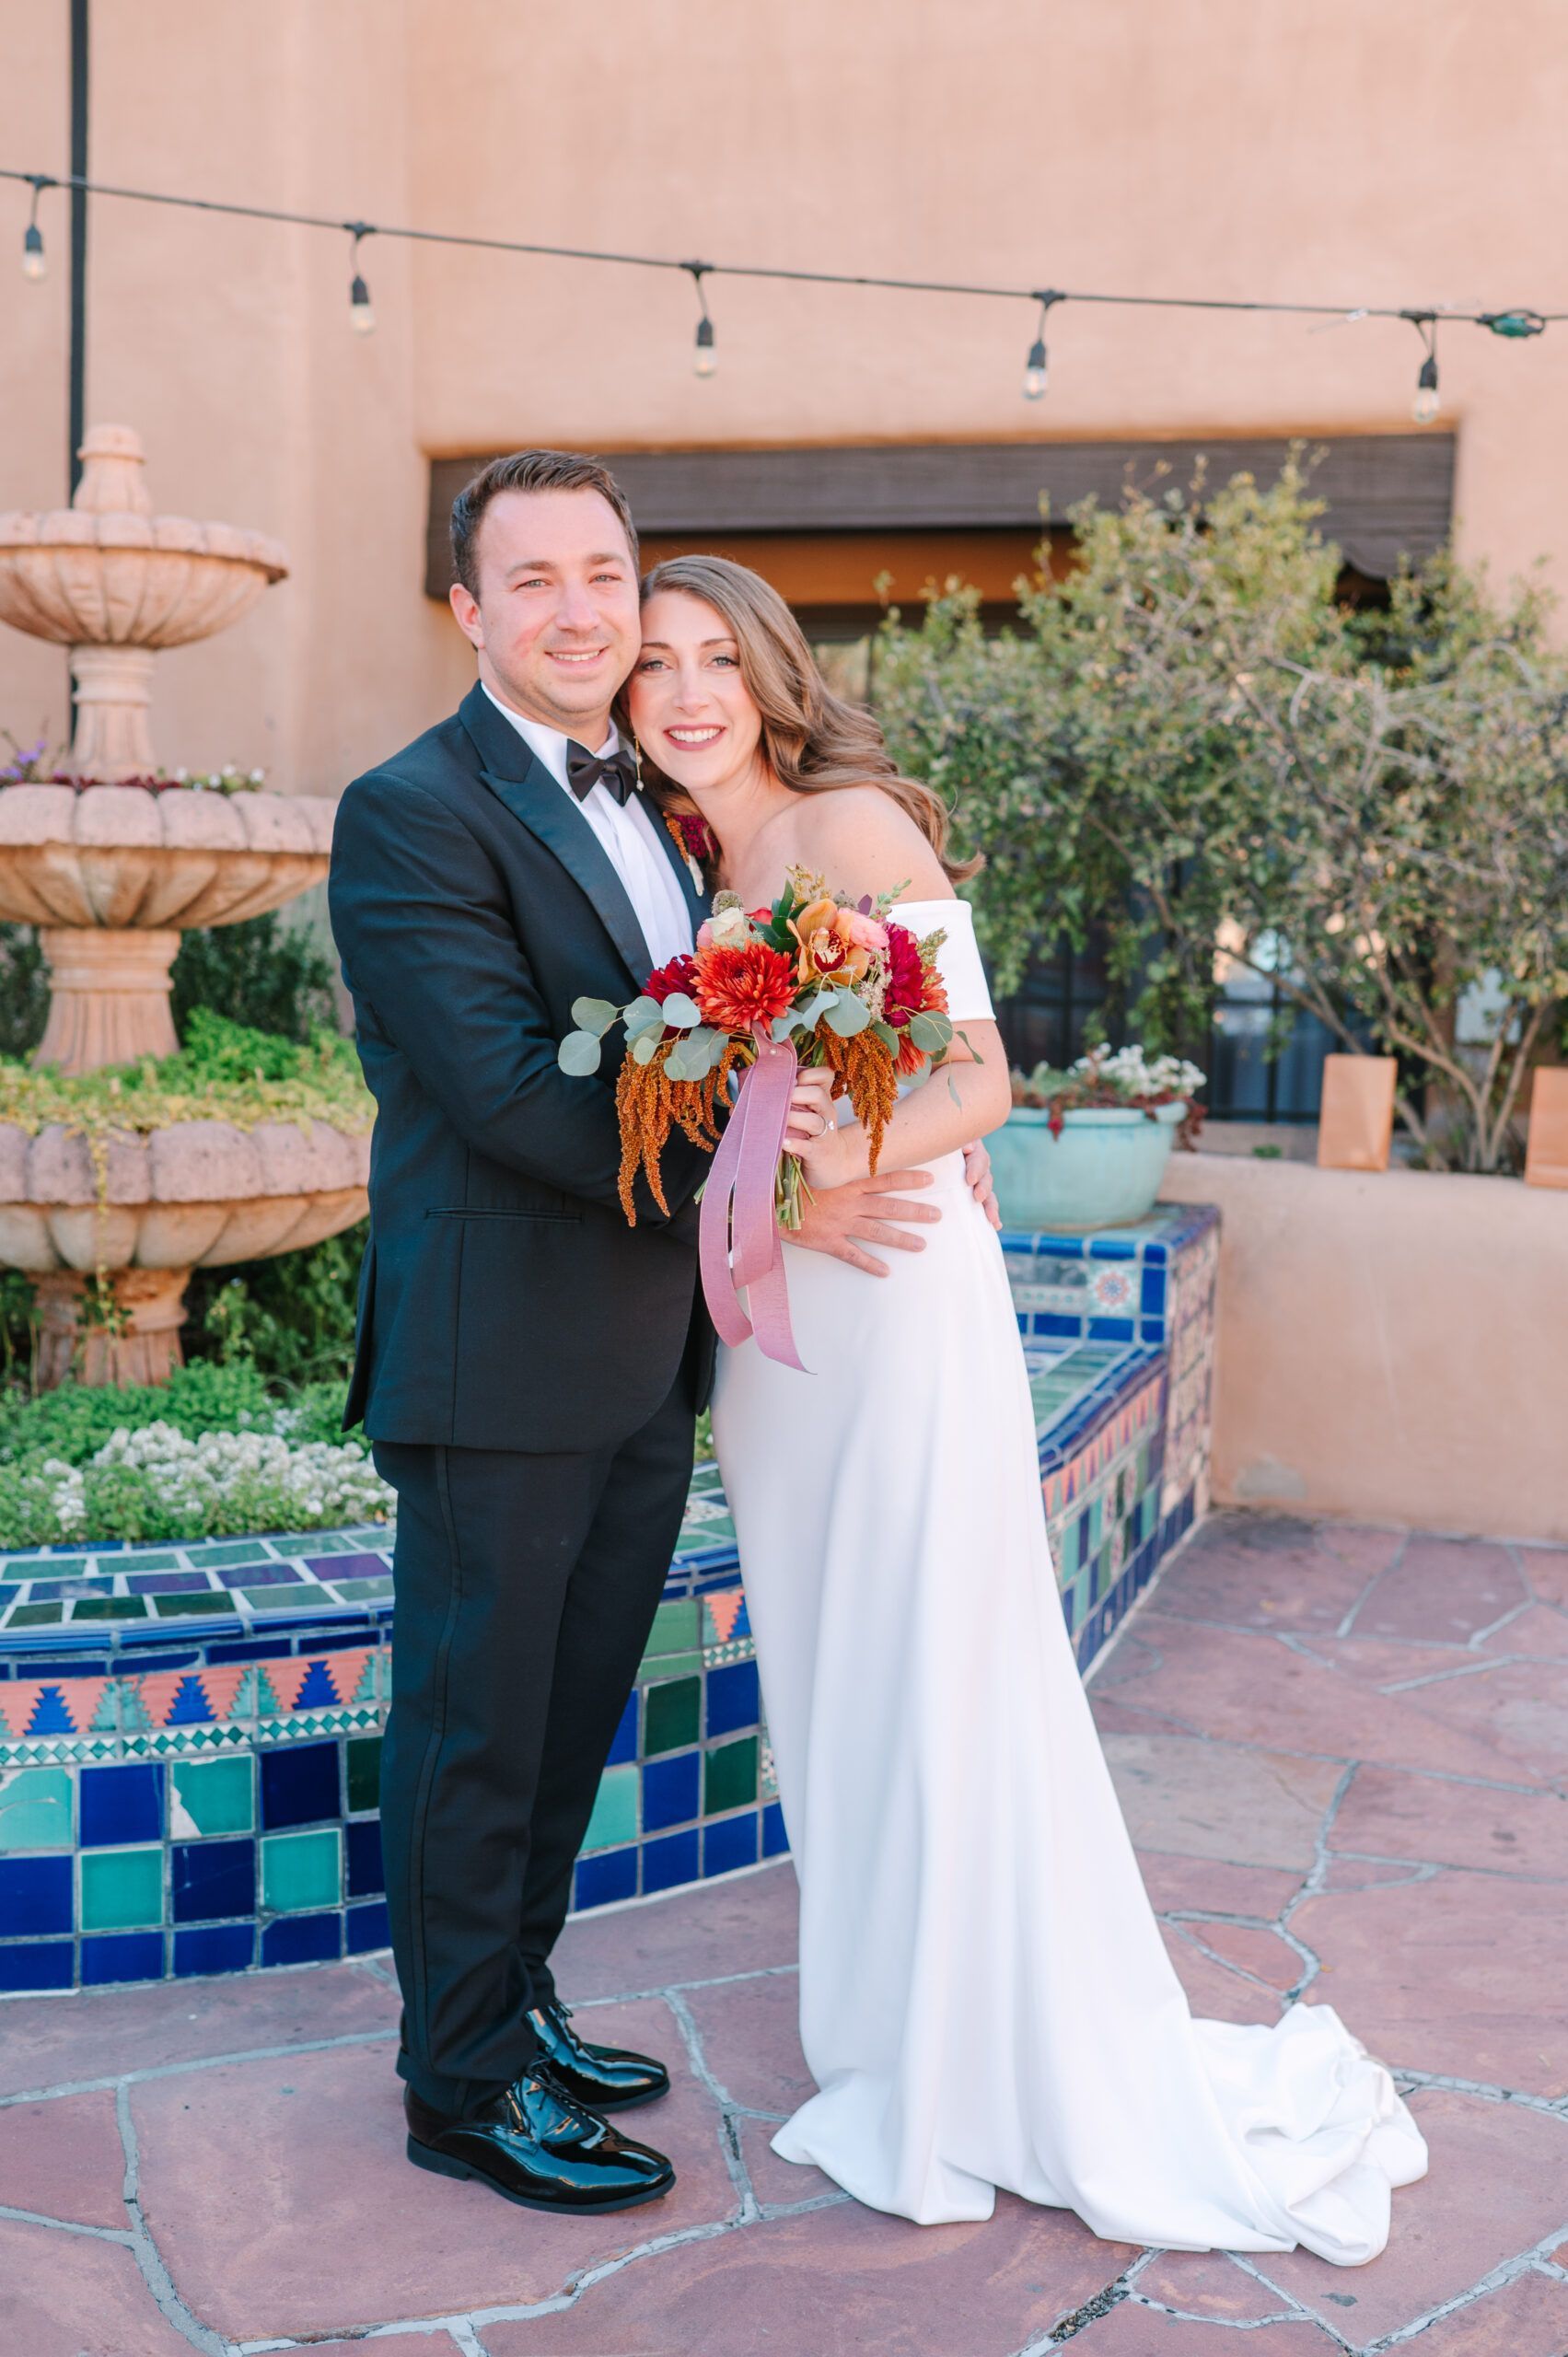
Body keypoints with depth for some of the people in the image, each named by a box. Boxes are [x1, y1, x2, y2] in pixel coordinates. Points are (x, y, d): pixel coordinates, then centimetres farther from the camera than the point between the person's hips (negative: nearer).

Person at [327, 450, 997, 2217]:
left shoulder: (651, 803, 15)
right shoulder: (412, 814, -12)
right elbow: (507, 1086, -21)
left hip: (643, 1362, 8)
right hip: (499, 1362, -8)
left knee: (570, 1719, 19)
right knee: (476, 1727, 6)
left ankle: (513, 2009, 37)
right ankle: (465, 2086, 23)